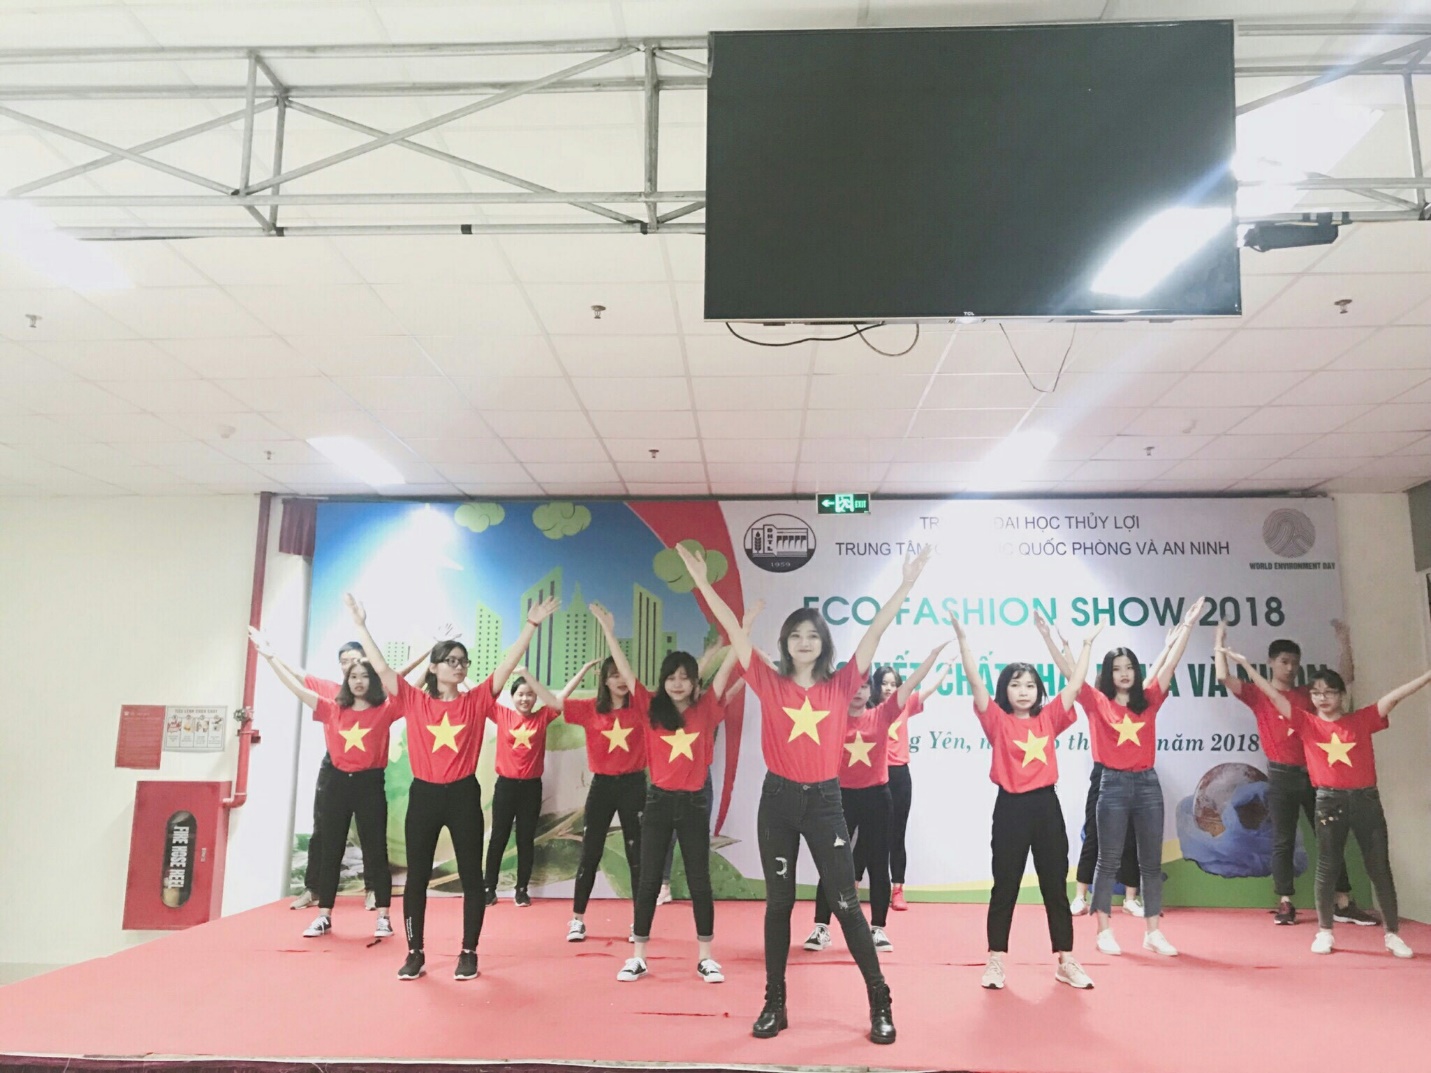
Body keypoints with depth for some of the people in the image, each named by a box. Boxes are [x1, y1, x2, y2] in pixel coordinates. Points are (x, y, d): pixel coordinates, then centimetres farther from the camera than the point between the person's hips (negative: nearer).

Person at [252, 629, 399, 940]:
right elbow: (298, 689, 5)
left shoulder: (384, 711, -1)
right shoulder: (332, 710, 6)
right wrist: (271, 657, 1)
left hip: (370, 785, -3)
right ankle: (324, 916, 19)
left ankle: (383, 917, 8)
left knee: (375, 851, 1)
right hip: (338, 783, 3)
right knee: (330, 850, 9)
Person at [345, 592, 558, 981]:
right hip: (424, 795, 0)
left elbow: (508, 664, -4)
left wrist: (531, 625, -10)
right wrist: (361, 624, -6)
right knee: (416, 876, 7)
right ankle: (415, 954, 20)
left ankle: (469, 953, 17)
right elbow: (381, 666, -2)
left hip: (464, 795, 0)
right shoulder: (414, 701, 1)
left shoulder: (476, 701, 1)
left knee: (471, 876, 5)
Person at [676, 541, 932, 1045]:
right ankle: (774, 1003, 21)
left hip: (824, 801, -1)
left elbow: (875, 631, -4)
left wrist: (907, 584, -10)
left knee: (846, 902, 3)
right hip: (778, 799, 1)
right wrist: (703, 583, -9)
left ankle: (880, 1003, 15)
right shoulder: (769, 683, 0)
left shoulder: (840, 685, 1)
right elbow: (734, 630, -4)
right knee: (778, 902, 10)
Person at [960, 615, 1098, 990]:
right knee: (1005, 887, 5)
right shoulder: (998, 720, -2)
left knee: (1056, 886, 11)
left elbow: (1075, 683, 10)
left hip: (1047, 806, 3)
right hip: (1011, 808, -3)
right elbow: (975, 680, -12)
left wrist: (1087, 644, 10)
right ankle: (995, 962, 15)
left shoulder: (1048, 718, 7)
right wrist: (962, 638, -18)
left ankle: (1066, 962, 21)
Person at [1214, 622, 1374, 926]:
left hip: (1313, 773, 4)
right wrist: (1219, 643, -10)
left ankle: (1343, 904, 11)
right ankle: (1285, 904, 5)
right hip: (1282, 776, -3)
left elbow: (1345, 677, 13)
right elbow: (1224, 678, -12)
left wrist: (1344, 642, 7)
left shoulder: (1309, 694, 12)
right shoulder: (1259, 695, 0)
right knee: (1283, 841, 1)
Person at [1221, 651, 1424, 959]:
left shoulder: (1362, 720, 5)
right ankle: (1325, 932, 15)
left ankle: (1393, 934, 17)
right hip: (1329, 801, 0)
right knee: (1327, 867, 6)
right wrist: (1246, 664, -9)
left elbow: (1396, 694, -2)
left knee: (1380, 867, 6)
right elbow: (1274, 695, -3)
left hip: (1366, 799, 0)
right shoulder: (1307, 723, 3)